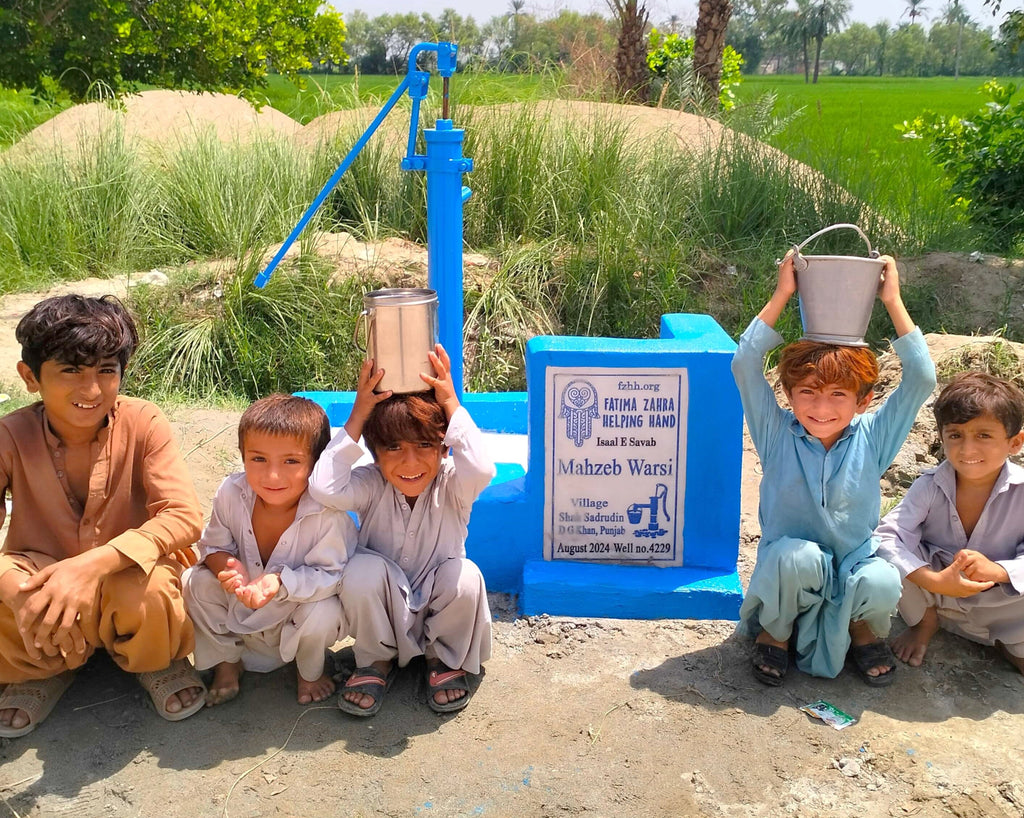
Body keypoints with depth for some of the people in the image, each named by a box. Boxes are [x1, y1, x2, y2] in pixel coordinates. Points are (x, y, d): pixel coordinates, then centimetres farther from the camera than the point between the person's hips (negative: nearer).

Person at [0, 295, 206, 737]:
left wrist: (92, 564, -38)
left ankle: (157, 662, 3)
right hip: (43, 579, 2)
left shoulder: (142, 423, -17)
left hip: (127, 573, -2)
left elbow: (184, 517, -25)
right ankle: (42, 670, 7)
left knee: (145, 592, -37)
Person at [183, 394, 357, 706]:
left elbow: (330, 575, -27)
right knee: (196, 583, -17)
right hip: (241, 604, 4)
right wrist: (228, 568, -31)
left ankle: (309, 670, 6)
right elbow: (214, 545, -6)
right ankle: (226, 661, 9)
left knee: (323, 614, -33)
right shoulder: (231, 493, -20)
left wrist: (280, 583, -45)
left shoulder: (329, 513, -32)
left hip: (301, 603, -3)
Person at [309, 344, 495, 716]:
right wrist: (358, 415, -32)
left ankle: (445, 661, 1)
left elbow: (481, 470, -42)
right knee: (364, 569, -31)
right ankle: (376, 662, -2)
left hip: (438, 611, 0)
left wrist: (450, 403, -35)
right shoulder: (372, 486, -15)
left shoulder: (451, 485, -17)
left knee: (464, 575, -32)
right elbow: (324, 488, -37)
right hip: (384, 614, 0)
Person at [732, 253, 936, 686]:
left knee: (883, 584, -32)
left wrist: (893, 301, -14)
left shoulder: (871, 439, -5)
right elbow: (744, 365, -20)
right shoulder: (778, 434, -8)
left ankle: (864, 629, 6)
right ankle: (775, 632, -2)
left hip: (853, 567, 1)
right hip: (788, 570, -1)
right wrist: (781, 295, -21)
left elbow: (922, 379, -13)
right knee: (798, 556, -36)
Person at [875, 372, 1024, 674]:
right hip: (936, 595, 1)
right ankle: (925, 623, 4)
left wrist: (998, 570, -40)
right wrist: (934, 581, -40)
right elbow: (887, 536, -28)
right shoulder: (931, 486, -17)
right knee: (886, 559, -27)